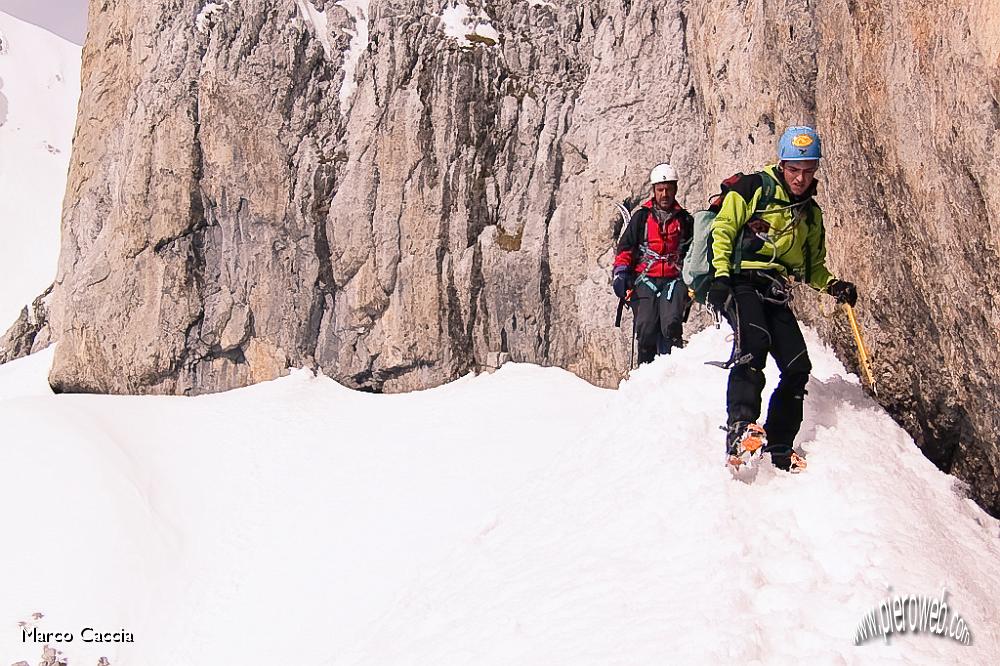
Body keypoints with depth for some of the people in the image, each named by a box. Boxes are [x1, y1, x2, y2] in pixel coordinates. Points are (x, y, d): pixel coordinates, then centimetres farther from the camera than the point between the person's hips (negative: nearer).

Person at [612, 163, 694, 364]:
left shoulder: (685, 219, 15)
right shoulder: (641, 217, 12)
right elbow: (625, 247, 12)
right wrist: (620, 273, 0)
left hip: (674, 279, 0)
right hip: (646, 279, 0)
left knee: (671, 324, -20)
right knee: (646, 328, -12)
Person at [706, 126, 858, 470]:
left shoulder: (811, 212, 20)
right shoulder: (754, 188, 1)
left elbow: (812, 264, 27)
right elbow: (722, 231, -6)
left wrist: (833, 285, 8)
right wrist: (721, 274, -18)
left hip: (776, 295, 7)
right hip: (741, 282, -7)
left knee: (798, 367, -1)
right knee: (755, 342, -33)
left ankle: (779, 450, 9)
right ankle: (739, 427, -42)